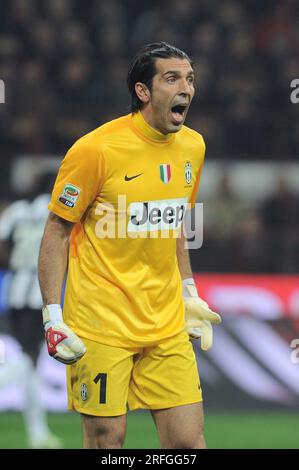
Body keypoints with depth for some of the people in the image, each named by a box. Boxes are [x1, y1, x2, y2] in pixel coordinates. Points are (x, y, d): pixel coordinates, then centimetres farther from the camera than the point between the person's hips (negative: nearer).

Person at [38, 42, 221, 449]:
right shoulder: (96, 149, -13)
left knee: (188, 441, -2)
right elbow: (58, 232, -6)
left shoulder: (192, 147, 6)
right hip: (101, 321, -5)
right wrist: (53, 315, -12)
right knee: (106, 441, -3)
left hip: (168, 324, 5)